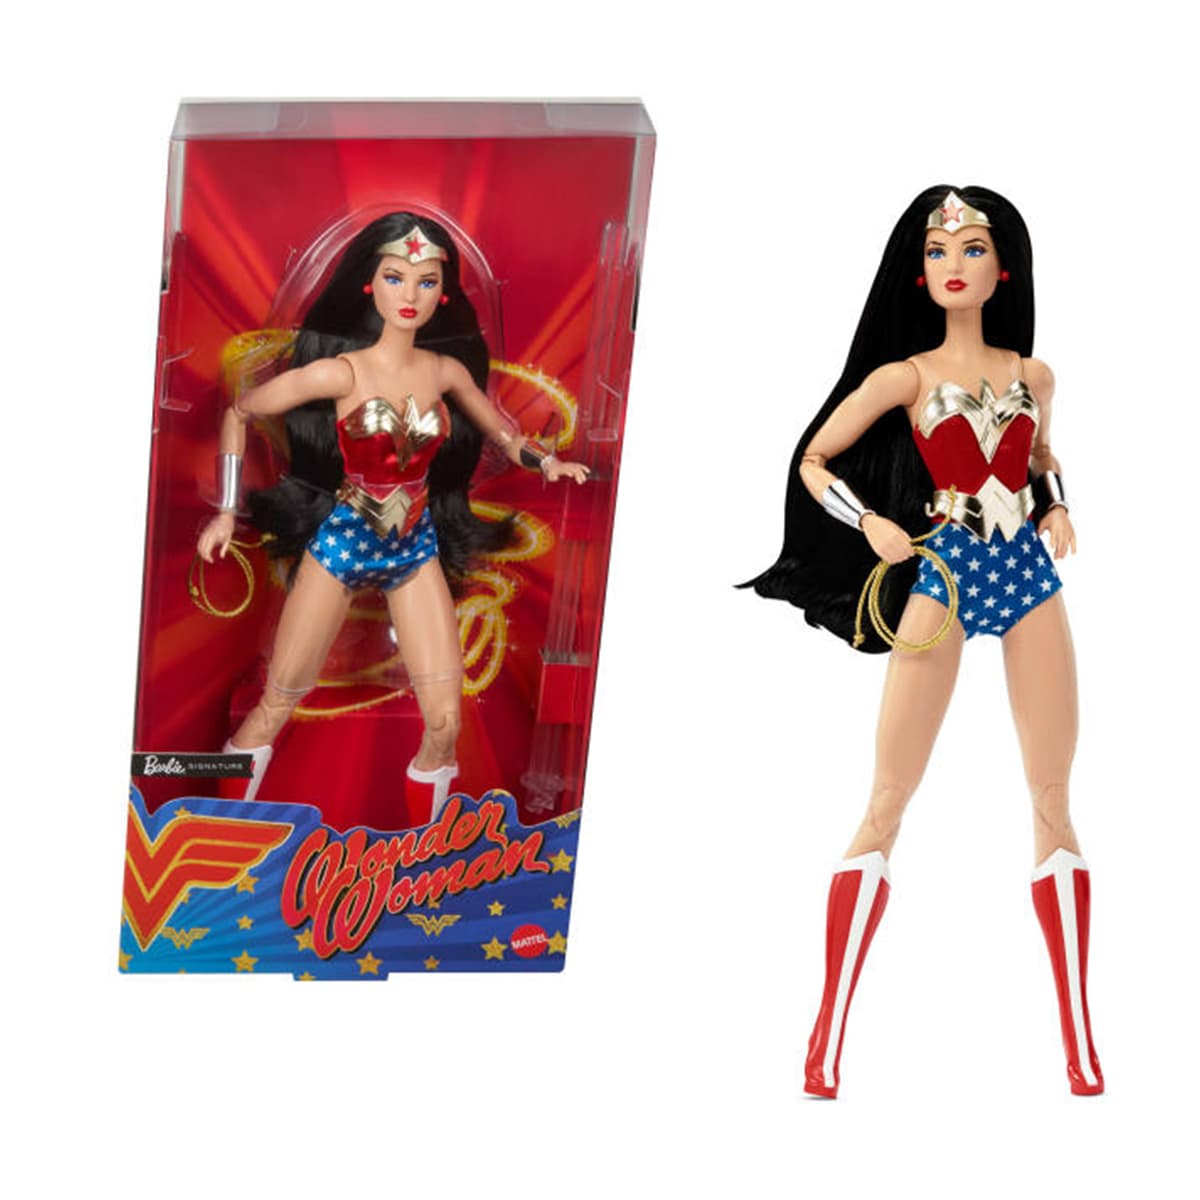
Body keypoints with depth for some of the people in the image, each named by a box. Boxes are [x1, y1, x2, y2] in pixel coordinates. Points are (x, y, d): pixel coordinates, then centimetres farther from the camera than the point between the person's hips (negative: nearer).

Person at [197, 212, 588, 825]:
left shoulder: (447, 371, -2)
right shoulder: (340, 371, -15)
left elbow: (503, 433, 15)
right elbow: (239, 412, -5)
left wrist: (546, 461, -4)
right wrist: (226, 509, -6)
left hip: (416, 549, 3)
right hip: (341, 543, -3)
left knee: (445, 724, -2)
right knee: (275, 707, 6)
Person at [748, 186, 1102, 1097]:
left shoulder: (1032, 375, 9)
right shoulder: (904, 377, 0)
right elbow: (813, 461, 6)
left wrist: (1059, 512, 8)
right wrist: (871, 525, -8)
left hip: (1029, 575, 4)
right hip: (943, 578, -3)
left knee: (1054, 804, 3)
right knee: (886, 807, -4)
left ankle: (1081, 1046, 8)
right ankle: (828, 1038, -1)